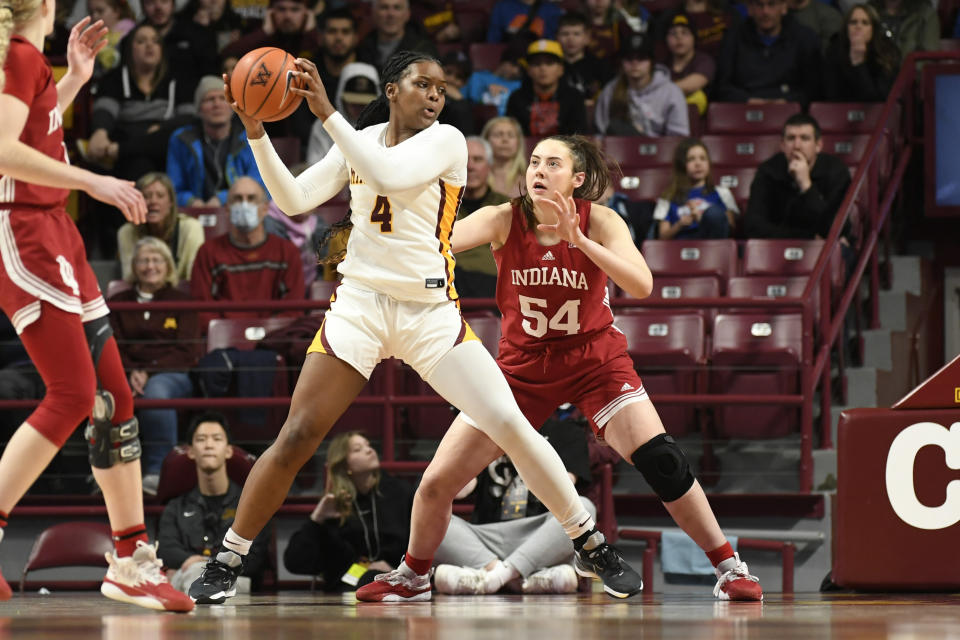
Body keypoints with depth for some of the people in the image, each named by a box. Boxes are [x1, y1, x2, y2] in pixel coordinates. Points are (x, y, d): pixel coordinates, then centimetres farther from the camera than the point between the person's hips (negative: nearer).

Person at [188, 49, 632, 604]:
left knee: (511, 424, -11)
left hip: (431, 310, -2)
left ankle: (594, 545, 2)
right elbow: (295, 199, 0)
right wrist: (258, 135, -12)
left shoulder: (446, 141, -6)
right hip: (360, 303, 2)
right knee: (296, 438, -6)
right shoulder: (360, 141, 8)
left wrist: (328, 113, -27)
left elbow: (390, 175, -25)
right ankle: (226, 563, 5)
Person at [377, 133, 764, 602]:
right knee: (436, 484, -3)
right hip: (522, 365, 1)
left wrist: (578, 239, -36)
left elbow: (642, 286, -27)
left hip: (594, 361, -1)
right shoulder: (504, 221, -13)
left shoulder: (599, 222, -14)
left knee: (660, 460, -22)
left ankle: (728, 569, -7)